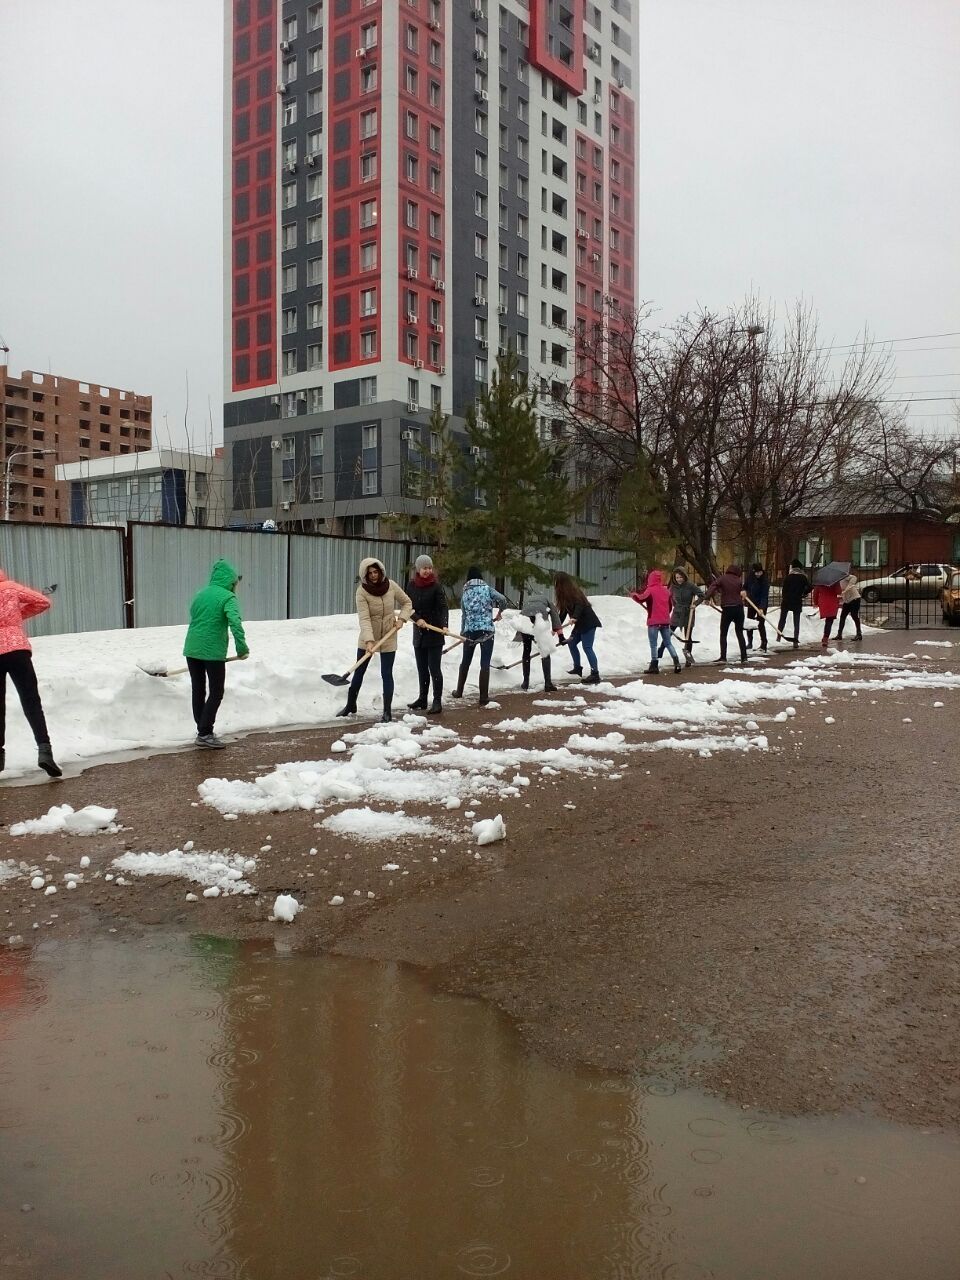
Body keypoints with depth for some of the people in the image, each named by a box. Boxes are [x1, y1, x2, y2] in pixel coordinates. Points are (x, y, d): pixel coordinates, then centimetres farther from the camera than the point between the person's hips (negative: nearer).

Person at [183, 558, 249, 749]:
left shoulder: (201, 594, 12)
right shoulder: (227, 597, -8)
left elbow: (194, 617, 18)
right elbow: (235, 621, -23)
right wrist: (242, 646, -22)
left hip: (192, 649, 7)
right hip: (213, 652, -6)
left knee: (198, 690, 14)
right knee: (216, 693, 3)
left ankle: (202, 729, 21)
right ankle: (205, 734, -1)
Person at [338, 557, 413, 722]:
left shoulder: (391, 585, -9)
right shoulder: (362, 592, -17)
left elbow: (407, 602, 6)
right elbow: (364, 618, -26)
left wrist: (402, 618, -11)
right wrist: (369, 640, -37)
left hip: (388, 637, 0)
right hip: (367, 639, 0)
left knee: (387, 674, 1)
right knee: (358, 672, 12)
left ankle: (387, 711, 9)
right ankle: (350, 705, 30)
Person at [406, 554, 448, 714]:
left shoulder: (435, 586, -10)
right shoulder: (411, 585, 3)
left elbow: (443, 607, -18)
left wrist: (444, 626, -34)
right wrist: (418, 619, -18)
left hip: (434, 633, -5)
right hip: (419, 633, 5)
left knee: (434, 668, -4)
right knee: (422, 668, 14)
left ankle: (437, 702, 2)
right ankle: (422, 700, 24)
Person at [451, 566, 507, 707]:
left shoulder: (464, 592, 8)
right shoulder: (486, 588, -2)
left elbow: (464, 615, 12)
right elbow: (502, 599, -14)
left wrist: (462, 632, 23)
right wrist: (499, 613, 5)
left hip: (469, 631, 3)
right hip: (486, 630, -3)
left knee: (465, 661, 20)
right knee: (485, 664, -1)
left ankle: (459, 691, 30)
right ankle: (484, 698, -1)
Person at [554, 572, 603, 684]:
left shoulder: (573, 592, -14)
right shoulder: (565, 595, 13)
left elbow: (579, 605, -27)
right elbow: (563, 612, 17)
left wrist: (574, 617, -42)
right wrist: (557, 627, 17)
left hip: (589, 623, -10)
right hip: (580, 623, 10)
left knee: (587, 647, -14)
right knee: (572, 643, 15)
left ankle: (595, 674, -18)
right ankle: (577, 667, 26)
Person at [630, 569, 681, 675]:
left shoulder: (650, 590, -10)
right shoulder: (666, 590, 11)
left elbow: (641, 599, -22)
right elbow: (670, 605, 19)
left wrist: (633, 595, -3)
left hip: (653, 622, -6)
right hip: (665, 621, 6)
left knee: (653, 645, 0)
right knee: (668, 643, 13)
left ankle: (654, 666, -2)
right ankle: (676, 663, 3)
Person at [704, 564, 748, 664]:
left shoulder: (722, 578, -3)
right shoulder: (738, 580, 7)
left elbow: (713, 586, -17)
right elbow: (741, 592, 6)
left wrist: (707, 597, -19)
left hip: (727, 609, -3)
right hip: (739, 608, 3)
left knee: (723, 634, 6)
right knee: (740, 633, 12)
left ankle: (723, 657, -2)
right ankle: (744, 657, 10)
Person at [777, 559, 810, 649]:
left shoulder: (788, 577, -6)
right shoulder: (803, 577, 0)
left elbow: (784, 589, -8)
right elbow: (809, 588, -5)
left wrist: (782, 598, 3)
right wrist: (802, 594, 10)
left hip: (786, 601, -1)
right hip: (798, 602, 1)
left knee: (782, 619, 14)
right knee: (796, 622, 6)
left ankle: (779, 637, 13)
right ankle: (795, 642, 1)